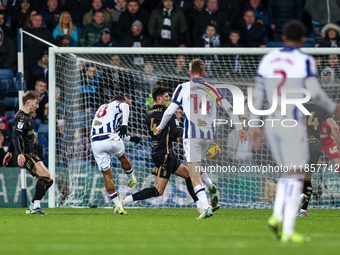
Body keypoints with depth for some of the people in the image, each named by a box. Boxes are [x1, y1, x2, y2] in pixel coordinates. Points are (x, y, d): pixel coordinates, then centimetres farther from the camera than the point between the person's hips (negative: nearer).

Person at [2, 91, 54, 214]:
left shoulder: (27, 116, 18)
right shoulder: (21, 118, -14)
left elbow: (16, 137, 28)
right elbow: (15, 137, -26)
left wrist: (10, 152, 35)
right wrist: (19, 154, -39)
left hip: (32, 153, 10)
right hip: (25, 154, -10)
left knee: (48, 180, 7)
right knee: (45, 175, -25)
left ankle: (32, 208, 9)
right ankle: (35, 206, -27)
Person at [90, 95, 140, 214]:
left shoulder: (102, 107, 34)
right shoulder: (117, 104, 14)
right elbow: (124, 106, -14)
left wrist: (130, 138, 44)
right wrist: (124, 125, -23)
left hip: (95, 141, 5)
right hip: (110, 139, -5)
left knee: (107, 175, 7)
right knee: (123, 157, 28)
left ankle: (118, 206, 3)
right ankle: (132, 179, 50)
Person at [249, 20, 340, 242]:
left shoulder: (268, 60, 8)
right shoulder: (304, 61, -8)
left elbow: (257, 94, 8)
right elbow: (315, 92, -16)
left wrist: (254, 126, 12)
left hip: (272, 124, 6)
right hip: (293, 124, -6)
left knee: (289, 173, 19)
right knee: (295, 177, -1)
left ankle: (277, 216, 0)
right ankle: (288, 231, -8)